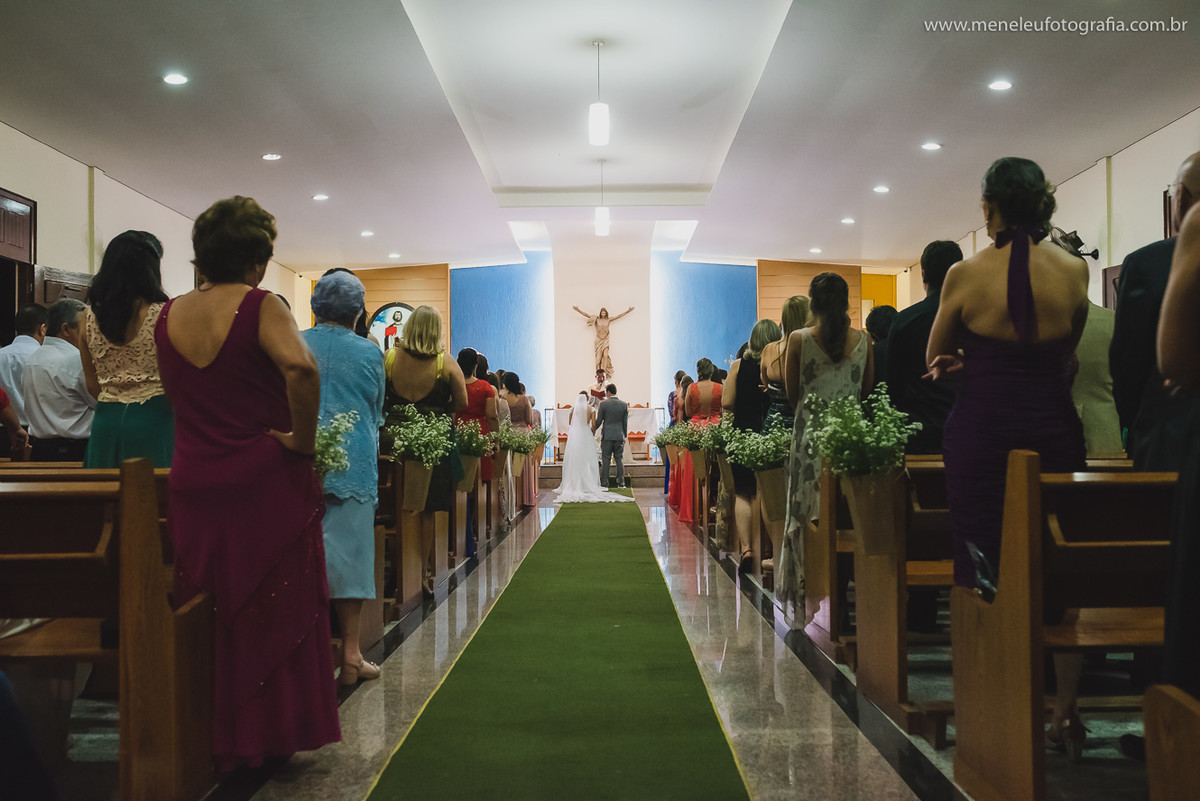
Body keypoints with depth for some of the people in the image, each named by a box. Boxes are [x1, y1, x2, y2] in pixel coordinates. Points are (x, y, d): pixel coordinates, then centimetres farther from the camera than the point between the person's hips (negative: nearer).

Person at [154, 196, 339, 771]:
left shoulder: (168, 316, 6)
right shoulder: (260, 306, -12)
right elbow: (300, 367, -30)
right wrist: (303, 439, -19)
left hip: (193, 483, 5)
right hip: (266, 482, -5)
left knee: (208, 612, 14)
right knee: (277, 609, 8)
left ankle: (216, 736, 25)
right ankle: (275, 730, 19)